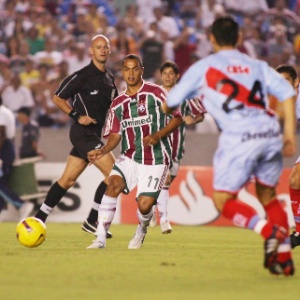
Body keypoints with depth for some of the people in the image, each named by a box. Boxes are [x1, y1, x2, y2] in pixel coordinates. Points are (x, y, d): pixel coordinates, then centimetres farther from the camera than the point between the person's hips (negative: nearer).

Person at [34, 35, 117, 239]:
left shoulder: (109, 77, 13)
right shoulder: (83, 76, -10)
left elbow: (113, 105, 25)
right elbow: (58, 98, -6)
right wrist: (77, 116, -16)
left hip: (93, 134, 8)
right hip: (84, 133, -8)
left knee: (67, 180, 10)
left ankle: (39, 219, 16)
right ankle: (92, 221, -7)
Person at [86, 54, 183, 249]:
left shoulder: (156, 93, -3)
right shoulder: (118, 104, 11)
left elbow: (177, 118, -3)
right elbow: (115, 135, 9)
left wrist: (158, 135, -17)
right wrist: (103, 151, -11)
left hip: (156, 161, -3)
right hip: (129, 158, 3)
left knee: (144, 205, -13)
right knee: (114, 184, -25)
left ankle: (141, 232, 25)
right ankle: (101, 239, -22)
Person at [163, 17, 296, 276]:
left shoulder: (203, 67, 14)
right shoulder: (257, 65, 21)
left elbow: (170, 104, 21)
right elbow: (287, 93, 7)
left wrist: (167, 109, 45)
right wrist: (289, 134, 8)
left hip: (239, 138, -4)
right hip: (270, 134, 4)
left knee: (223, 201, 6)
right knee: (268, 195, 21)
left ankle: (267, 229, -19)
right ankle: (284, 255, 11)